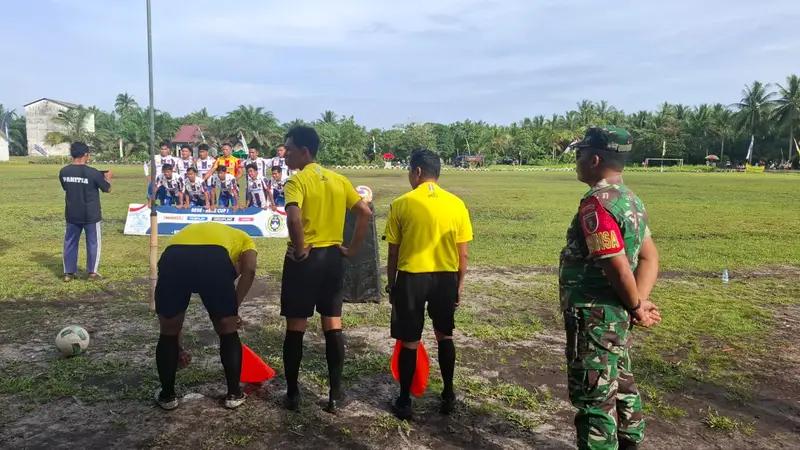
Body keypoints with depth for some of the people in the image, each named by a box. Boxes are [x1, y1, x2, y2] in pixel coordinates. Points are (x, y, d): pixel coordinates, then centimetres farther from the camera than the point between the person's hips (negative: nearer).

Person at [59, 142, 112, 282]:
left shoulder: (63, 172, -3)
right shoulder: (92, 172, -16)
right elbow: (107, 189, -3)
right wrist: (108, 178, 18)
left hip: (72, 215, 4)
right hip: (91, 215, -4)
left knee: (70, 243, 14)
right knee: (93, 243, 9)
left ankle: (68, 273, 17)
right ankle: (92, 272, 15)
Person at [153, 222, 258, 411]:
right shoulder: (244, 239, 35)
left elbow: (176, 303, 46)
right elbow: (249, 270, 8)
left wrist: (177, 346, 53)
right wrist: (233, 310, 15)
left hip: (172, 256, 3)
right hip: (215, 258, -3)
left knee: (168, 333, 26)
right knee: (228, 332, 21)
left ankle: (167, 395, 38)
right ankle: (234, 394, 32)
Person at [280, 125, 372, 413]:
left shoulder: (297, 181, -11)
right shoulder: (338, 180, 8)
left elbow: (294, 218, -29)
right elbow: (365, 213, 5)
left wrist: (299, 250, -15)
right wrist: (352, 248, 8)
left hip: (304, 259, -5)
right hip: (332, 257, 6)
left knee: (295, 328, 6)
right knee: (333, 326, 10)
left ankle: (292, 395, 16)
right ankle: (336, 395, 15)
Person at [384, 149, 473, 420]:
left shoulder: (401, 205, -7)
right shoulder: (456, 204, -1)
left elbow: (393, 253, -3)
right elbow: (463, 255, 1)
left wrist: (391, 285, 9)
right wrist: (459, 285, 13)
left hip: (411, 278, -2)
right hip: (445, 278, 2)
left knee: (409, 342, 9)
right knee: (445, 336, 20)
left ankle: (404, 401, 19)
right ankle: (448, 395, 28)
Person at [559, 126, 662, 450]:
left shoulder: (596, 203, -22)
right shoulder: (630, 199, 9)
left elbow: (617, 266, -26)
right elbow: (650, 257, 8)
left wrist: (636, 307, -10)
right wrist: (639, 302, -2)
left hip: (594, 316, -10)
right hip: (616, 314, 10)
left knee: (593, 396, 3)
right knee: (619, 384, 25)